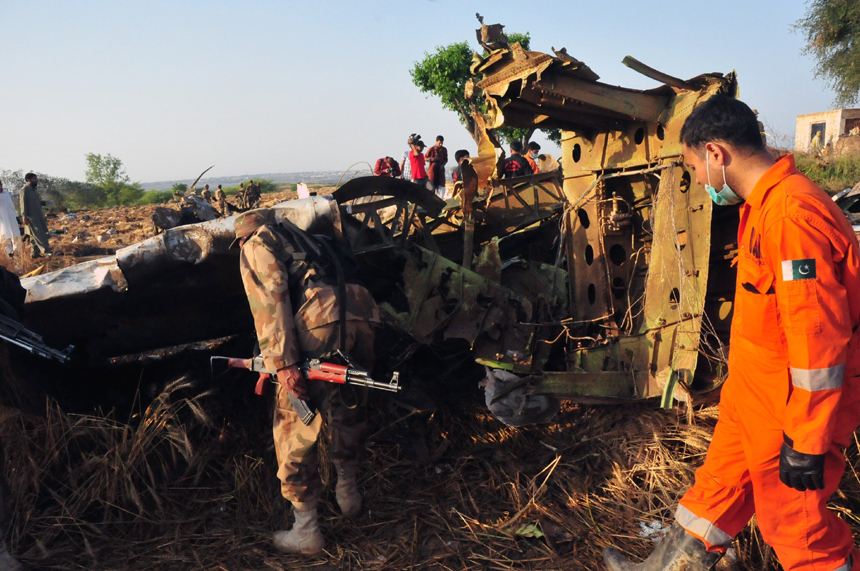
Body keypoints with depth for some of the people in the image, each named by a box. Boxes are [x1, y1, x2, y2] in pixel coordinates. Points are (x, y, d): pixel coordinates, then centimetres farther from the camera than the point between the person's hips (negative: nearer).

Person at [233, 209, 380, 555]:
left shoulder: (256, 245, 15)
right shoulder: (305, 239, 36)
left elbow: (270, 298, -3)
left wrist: (282, 363, -11)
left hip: (320, 323, -7)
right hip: (361, 316, 7)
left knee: (294, 426, 5)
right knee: (348, 410, 24)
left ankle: (306, 531, 13)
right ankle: (347, 489, 41)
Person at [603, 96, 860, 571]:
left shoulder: (792, 214, -28)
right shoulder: (764, 203, 5)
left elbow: (820, 338, -28)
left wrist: (806, 443, -21)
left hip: (790, 405, -10)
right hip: (751, 390, 10)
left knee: (791, 519, 9)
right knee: (720, 487, 23)